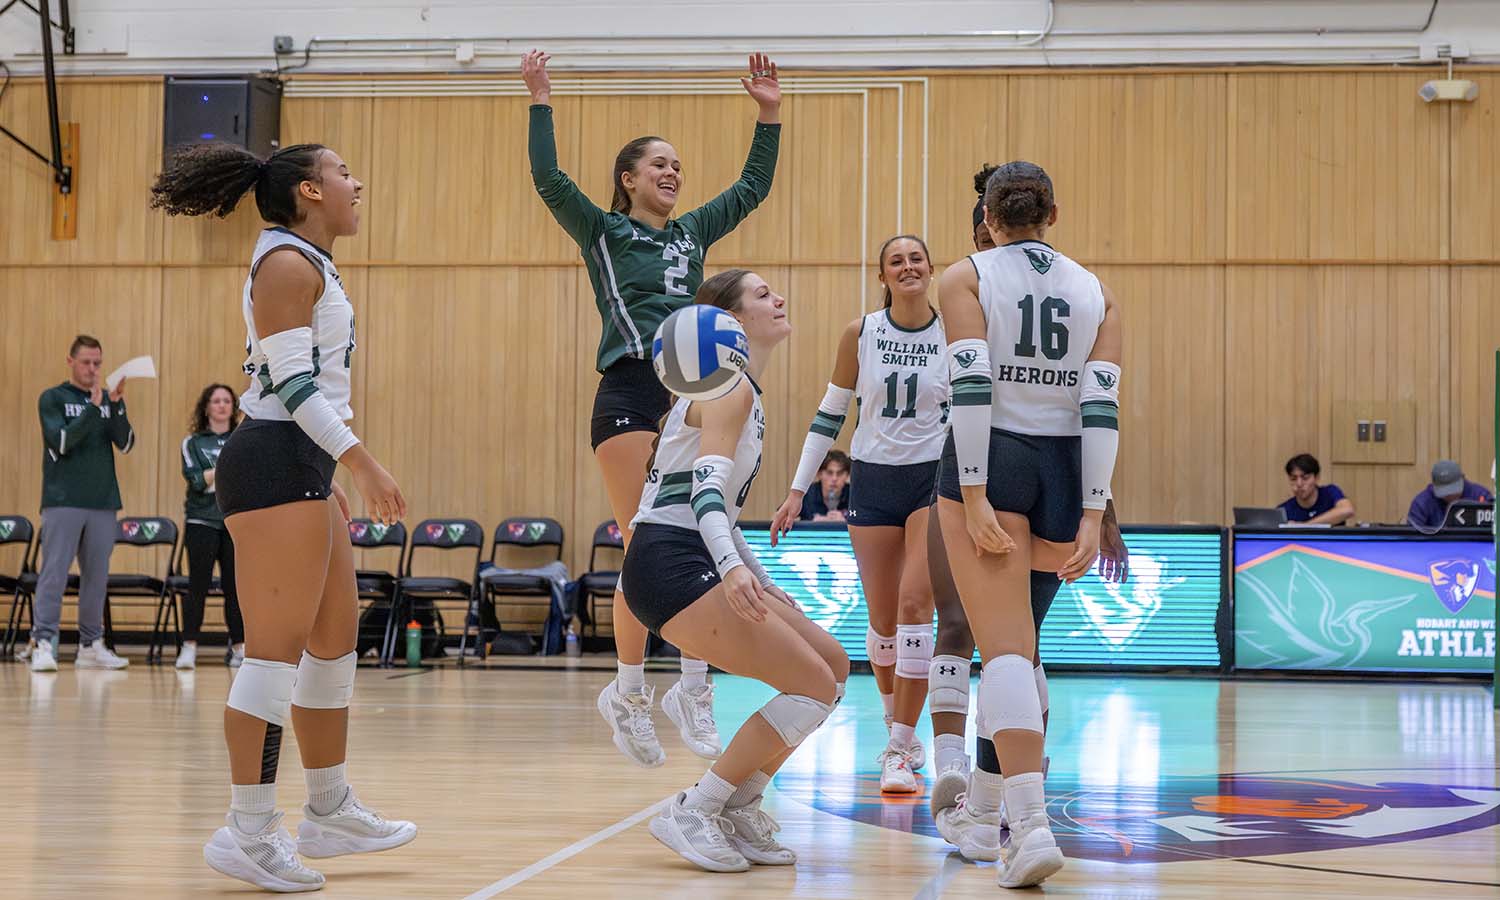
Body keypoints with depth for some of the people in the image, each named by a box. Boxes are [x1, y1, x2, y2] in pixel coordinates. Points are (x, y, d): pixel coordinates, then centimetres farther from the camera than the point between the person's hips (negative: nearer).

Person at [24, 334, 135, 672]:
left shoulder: (109, 399, 11)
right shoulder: (53, 398, 2)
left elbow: (126, 444, 0)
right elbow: (60, 441, -11)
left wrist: (116, 404, -14)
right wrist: (93, 408, -20)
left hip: (103, 503, 4)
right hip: (63, 501, -4)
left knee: (97, 577, 6)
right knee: (54, 574, -8)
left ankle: (91, 645, 13)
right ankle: (42, 644, -9)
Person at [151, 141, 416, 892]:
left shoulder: (306, 264, 20)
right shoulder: (288, 262, -10)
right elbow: (290, 381, -18)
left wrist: (334, 475, 25)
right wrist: (361, 461, -23)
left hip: (303, 469, 11)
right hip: (276, 464, -11)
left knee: (335, 640, 13)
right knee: (277, 648, -10)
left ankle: (330, 813, 21)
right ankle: (248, 832, -7)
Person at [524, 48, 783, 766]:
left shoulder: (693, 233, 21)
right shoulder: (603, 232, 7)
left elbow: (753, 187, 25)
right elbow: (549, 180, -5)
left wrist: (769, 114, 20)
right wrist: (540, 100, -8)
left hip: (692, 393, 5)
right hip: (629, 393, -5)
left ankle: (693, 689, 5)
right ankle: (628, 692, 5)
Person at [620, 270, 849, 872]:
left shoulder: (741, 390, 20)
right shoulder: (730, 388, -9)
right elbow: (707, 483, -24)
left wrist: (762, 582, 24)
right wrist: (732, 567, -39)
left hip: (697, 562, 10)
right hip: (670, 564, -10)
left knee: (832, 663, 10)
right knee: (814, 686, -13)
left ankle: (737, 810, 13)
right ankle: (692, 814, -7)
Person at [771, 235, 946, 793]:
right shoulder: (860, 334, -3)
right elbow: (830, 415, 4)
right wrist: (798, 489, 2)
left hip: (934, 479, -2)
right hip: (873, 480, 2)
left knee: (915, 605, -16)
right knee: (883, 620, 5)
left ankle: (901, 749, -12)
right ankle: (898, 725, 30)